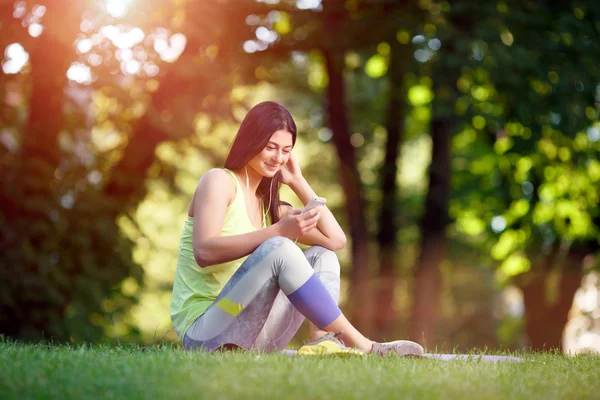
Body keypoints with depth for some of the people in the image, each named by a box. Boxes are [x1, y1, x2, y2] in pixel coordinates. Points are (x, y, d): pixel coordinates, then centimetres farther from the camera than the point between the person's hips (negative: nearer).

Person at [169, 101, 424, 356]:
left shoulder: (270, 205, 18)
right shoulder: (219, 181, -3)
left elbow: (336, 240, 7)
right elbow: (204, 252, -21)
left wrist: (297, 181, 9)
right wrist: (279, 231, -29)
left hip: (254, 331, 8)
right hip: (203, 331, -8)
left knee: (322, 256, 2)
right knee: (278, 248, -27)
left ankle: (321, 343, -23)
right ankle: (361, 345, -25)